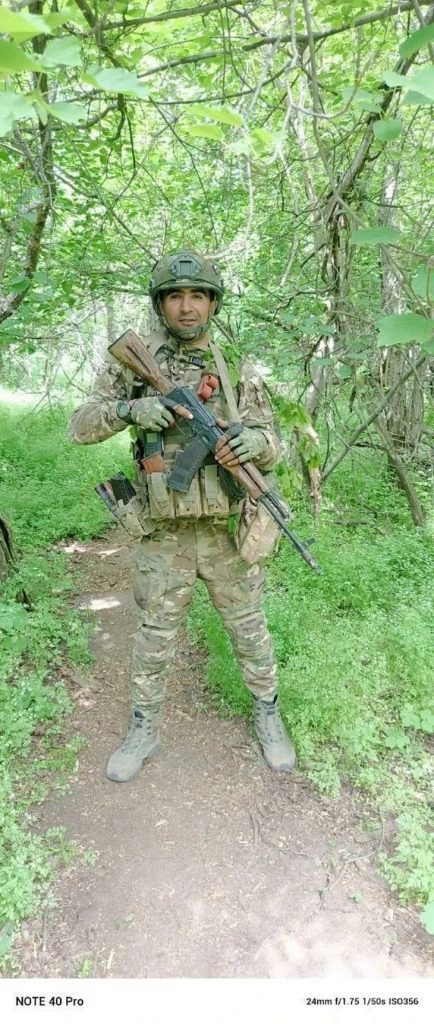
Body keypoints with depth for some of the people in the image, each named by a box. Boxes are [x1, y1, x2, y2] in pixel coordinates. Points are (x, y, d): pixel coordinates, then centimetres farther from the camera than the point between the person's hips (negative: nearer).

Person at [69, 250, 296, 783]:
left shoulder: (238, 368, 1)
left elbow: (272, 447, 2)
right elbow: (80, 427, -2)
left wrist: (253, 441, -23)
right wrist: (129, 408, -22)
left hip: (228, 528, 1)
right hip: (165, 533, 0)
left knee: (249, 628, 14)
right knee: (155, 636, 13)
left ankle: (267, 716, 37)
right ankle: (144, 729, 34)